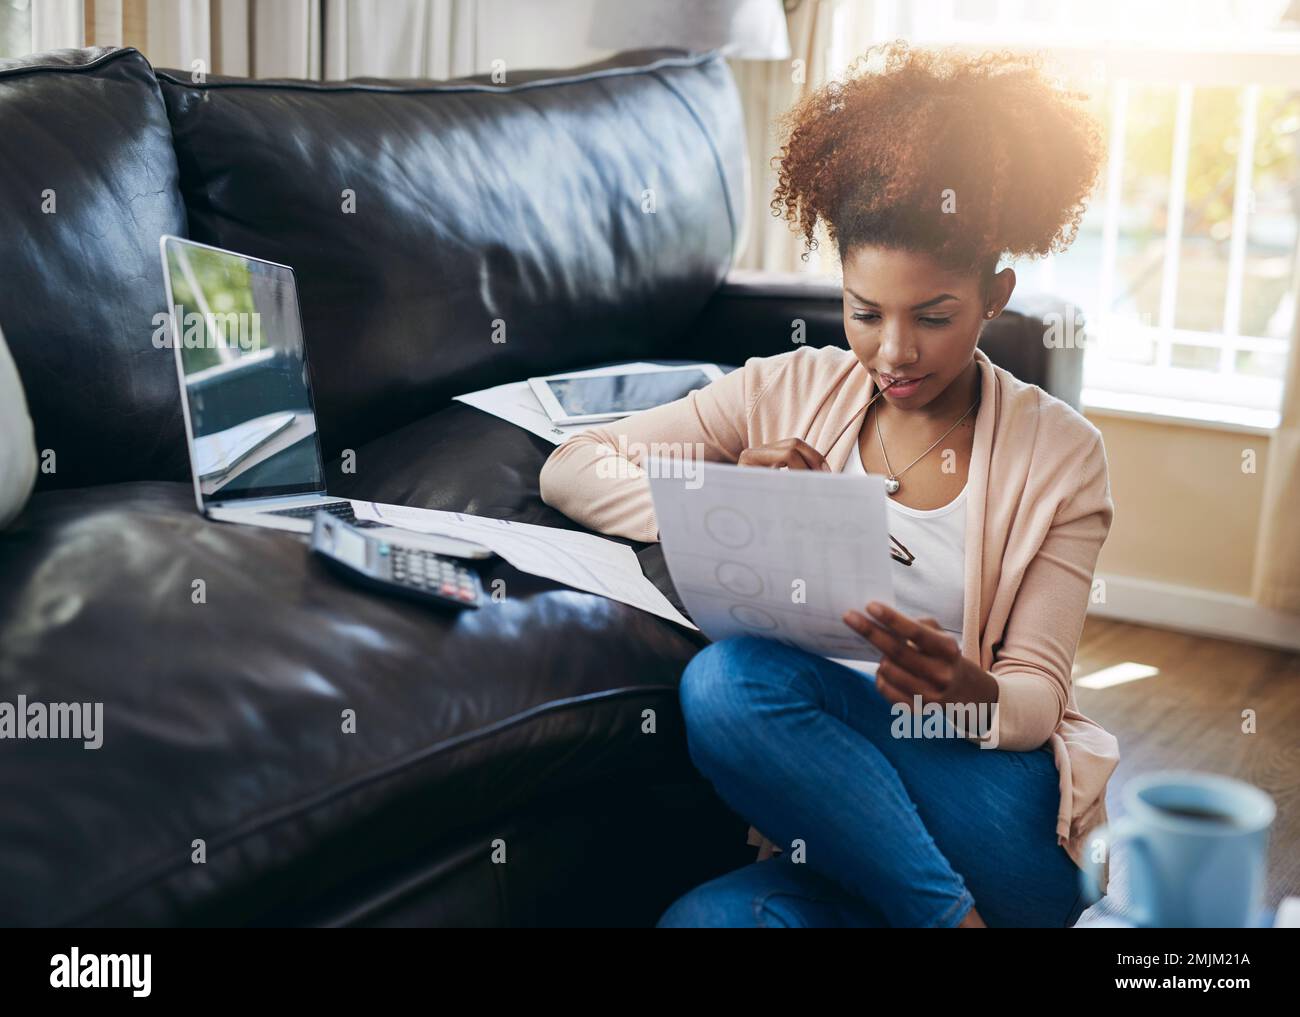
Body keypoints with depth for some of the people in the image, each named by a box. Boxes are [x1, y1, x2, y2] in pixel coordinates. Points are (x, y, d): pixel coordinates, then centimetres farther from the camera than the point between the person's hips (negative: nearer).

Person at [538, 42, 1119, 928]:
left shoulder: (1060, 455, 2)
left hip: (988, 803, -2)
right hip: (821, 798, 2)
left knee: (734, 678, -27)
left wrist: (972, 693, -26)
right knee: (707, 917, -32)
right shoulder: (789, 393, 7)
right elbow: (569, 469, 3)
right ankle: (947, 916, -9)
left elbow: (1038, 697, -1)